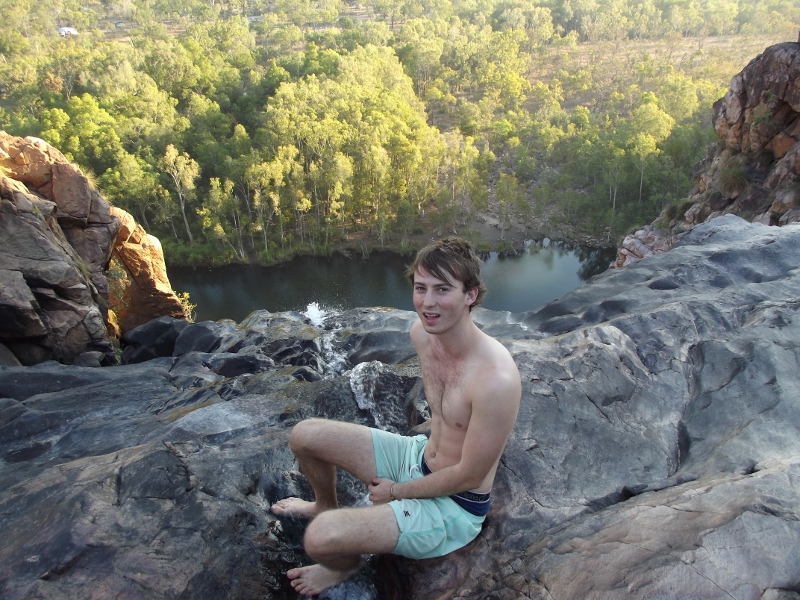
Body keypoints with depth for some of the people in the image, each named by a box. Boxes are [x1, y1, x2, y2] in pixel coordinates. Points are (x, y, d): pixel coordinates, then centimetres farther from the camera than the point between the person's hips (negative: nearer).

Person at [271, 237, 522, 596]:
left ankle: (347, 565, 14)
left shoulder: (496, 379, -35)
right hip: (418, 455, 7)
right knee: (304, 435, 4)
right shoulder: (422, 332, -11)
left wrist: (396, 492, -11)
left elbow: (469, 476, -23)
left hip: (454, 505, -7)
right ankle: (326, 506, 37)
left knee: (320, 539, -26)